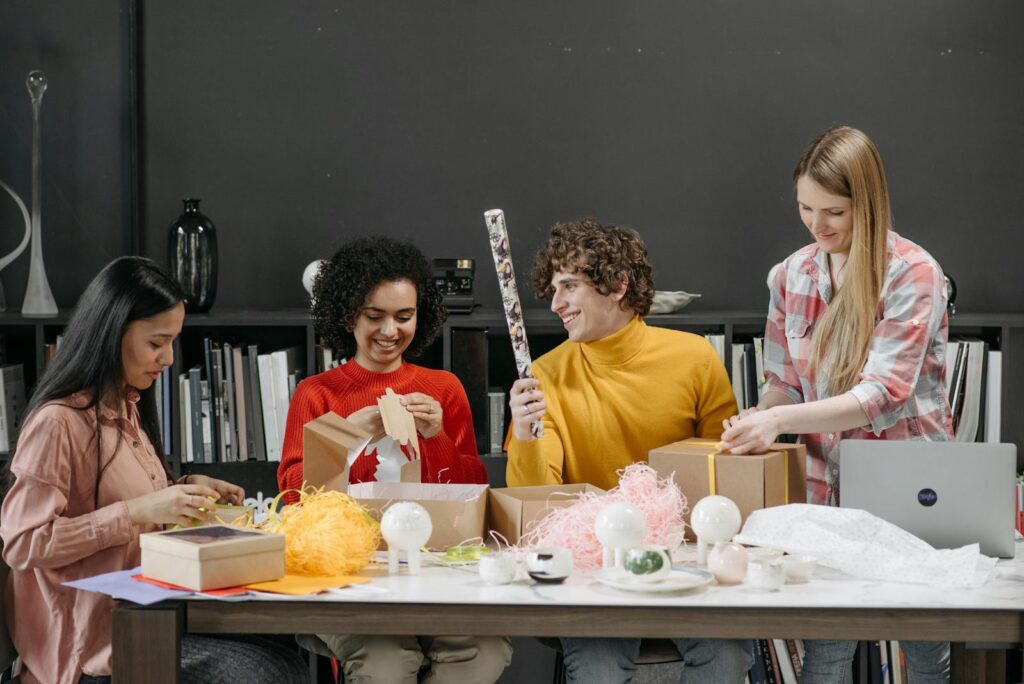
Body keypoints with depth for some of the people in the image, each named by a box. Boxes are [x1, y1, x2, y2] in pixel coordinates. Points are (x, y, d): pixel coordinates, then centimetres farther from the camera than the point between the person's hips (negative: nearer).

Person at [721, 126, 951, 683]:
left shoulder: (912, 275, -13)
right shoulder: (791, 276, 3)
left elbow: (882, 395, -20)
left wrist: (780, 420, -29)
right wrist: (753, 423, -12)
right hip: (825, 488, 3)